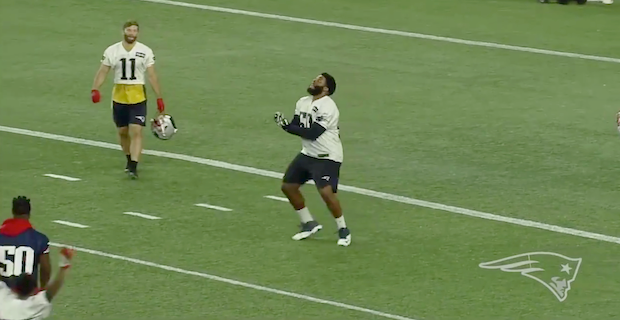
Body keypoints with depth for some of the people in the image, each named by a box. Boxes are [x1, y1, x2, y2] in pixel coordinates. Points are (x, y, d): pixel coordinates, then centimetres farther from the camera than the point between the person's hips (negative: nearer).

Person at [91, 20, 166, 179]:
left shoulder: (145, 51, -2)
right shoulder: (112, 51, 0)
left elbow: (152, 76, 0)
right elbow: (102, 72, -2)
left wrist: (159, 98, -1)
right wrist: (95, 89, -19)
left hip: (138, 96, -2)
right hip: (119, 96, 2)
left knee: (136, 131, -13)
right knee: (122, 131, 13)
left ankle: (133, 167, -16)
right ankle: (129, 159, 35)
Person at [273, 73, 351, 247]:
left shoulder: (327, 107, -21)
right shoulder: (302, 103, 6)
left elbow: (313, 133, -25)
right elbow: (296, 126, 2)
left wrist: (287, 126, -24)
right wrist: (284, 123, -20)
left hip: (327, 157, -9)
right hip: (308, 154, 9)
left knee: (326, 191, -23)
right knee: (288, 186, 10)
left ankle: (343, 230, -4)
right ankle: (309, 224, 25)